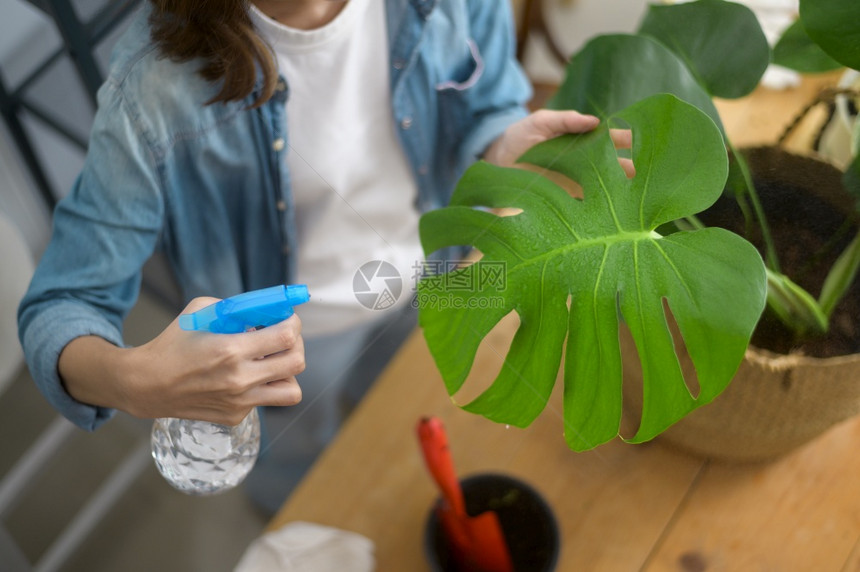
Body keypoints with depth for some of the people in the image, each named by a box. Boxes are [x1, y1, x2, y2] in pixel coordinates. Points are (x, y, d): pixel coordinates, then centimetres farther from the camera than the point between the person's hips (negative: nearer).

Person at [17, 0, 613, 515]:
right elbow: (61, 308, -30)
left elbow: (488, 111, -9)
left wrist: (509, 147, -36)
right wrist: (131, 380, -54)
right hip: (285, 335, -2)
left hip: (426, 285, 3)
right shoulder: (157, 80, -37)